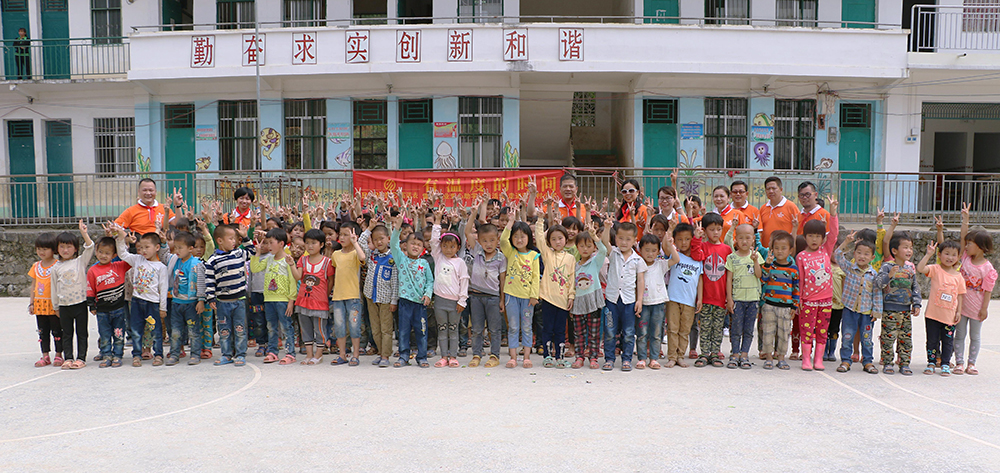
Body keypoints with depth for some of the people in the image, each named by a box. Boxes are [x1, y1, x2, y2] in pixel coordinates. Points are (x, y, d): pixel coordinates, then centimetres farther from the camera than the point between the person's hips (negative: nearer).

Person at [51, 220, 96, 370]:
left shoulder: (80, 261, 1)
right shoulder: (56, 268, 7)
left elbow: (90, 248, -13)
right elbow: (54, 288, 12)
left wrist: (84, 233, -24)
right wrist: (56, 306, 14)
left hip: (80, 303, -2)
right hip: (64, 305, 2)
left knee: (81, 332, 3)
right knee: (66, 334, 8)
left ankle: (81, 358, 10)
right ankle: (68, 358, 15)